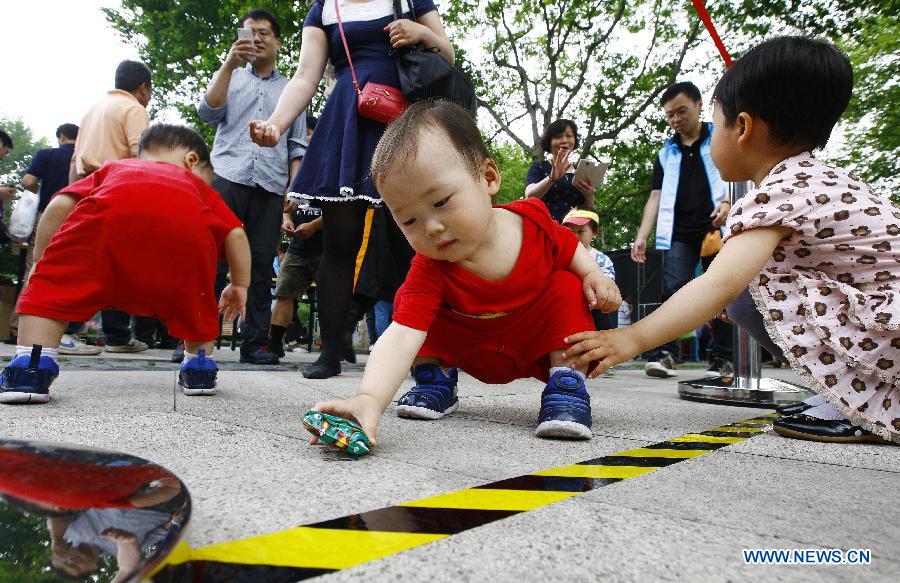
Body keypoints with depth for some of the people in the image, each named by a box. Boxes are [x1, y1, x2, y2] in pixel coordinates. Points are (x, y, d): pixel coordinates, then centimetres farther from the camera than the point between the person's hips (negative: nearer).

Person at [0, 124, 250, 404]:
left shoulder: (115, 168, 42)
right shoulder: (197, 185, 41)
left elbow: (59, 205, 25)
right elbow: (235, 235, 27)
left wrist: (39, 262, 32)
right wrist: (239, 286, 37)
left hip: (109, 211, 0)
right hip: (188, 226, 1)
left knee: (54, 285, 17)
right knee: (193, 299, 27)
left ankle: (29, 370, 8)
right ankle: (199, 369, 31)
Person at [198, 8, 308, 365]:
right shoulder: (230, 77, 21)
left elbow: (297, 146, 17)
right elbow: (208, 113, 2)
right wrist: (229, 64, -6)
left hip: (270, 186, 1)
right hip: (227, 177, -1)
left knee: (261, 264, -2)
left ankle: (255, 342, 2)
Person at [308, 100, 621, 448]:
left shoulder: (533, 219, -25)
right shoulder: (430, 269, -32)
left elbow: (569, 247, 0)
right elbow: (400, 335, -45)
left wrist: (594, 274, -19)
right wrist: (370, 399, -61)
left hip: (538, 348, 1)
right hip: (474, 355, -1)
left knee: (568, 288, -22)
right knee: (407, 299, -18)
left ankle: (566, 382, -15)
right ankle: (435, 380, 1)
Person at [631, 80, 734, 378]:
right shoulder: (666, 153, 18)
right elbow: (656, 196, 14)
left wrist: (729, 203, -18)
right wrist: (641, 236, 3)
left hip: (717, 230, -2)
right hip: (678, 234, 2)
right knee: (673, 290, -10)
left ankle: (722, 359, 10)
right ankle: (665, 354, -11)